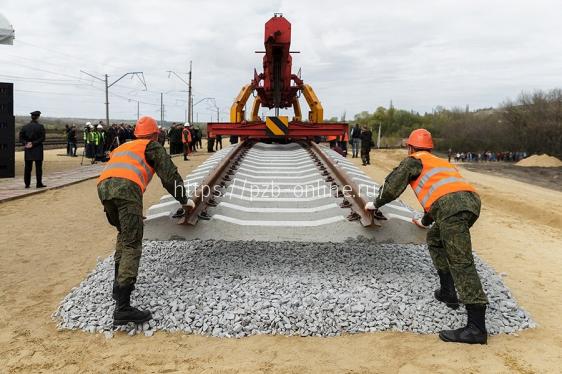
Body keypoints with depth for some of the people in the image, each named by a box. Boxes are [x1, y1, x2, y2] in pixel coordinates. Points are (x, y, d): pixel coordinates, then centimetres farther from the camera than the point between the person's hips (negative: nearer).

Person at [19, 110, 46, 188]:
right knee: (38, 167, 1)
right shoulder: (40, 127, -7)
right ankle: (39, 184, 1)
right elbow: (42, 138, -13)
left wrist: (26, 143, -6)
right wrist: (33, 143, -11)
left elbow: (21, 138, 2)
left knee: (27, 167, 8)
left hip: (28, 150, 4)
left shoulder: (25, 127, 6)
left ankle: (27, 184, 11)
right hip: (38, 150, -4)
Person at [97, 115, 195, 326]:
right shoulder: (153, 147, 22)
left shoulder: (122, 147, 40)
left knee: (124, 234, 29)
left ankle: (120, 284, 30)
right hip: (126, 187, -7)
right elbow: (169, 175, 10)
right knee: (132, 245, -8)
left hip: (103, 186, 7)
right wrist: (184, 200, 25)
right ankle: (122, 307, -16)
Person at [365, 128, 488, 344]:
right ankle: (447, 292, 27)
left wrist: (375, 204, 35)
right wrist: (426, 221, 62)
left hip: (451, 206, -8)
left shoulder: (414, 160, 17)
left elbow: (392, 186, 16)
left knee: (461, 263, -12)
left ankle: (477, 327, -16)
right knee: (435, 238, 28)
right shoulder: (441, 162, 38)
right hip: (472, 199, 8)